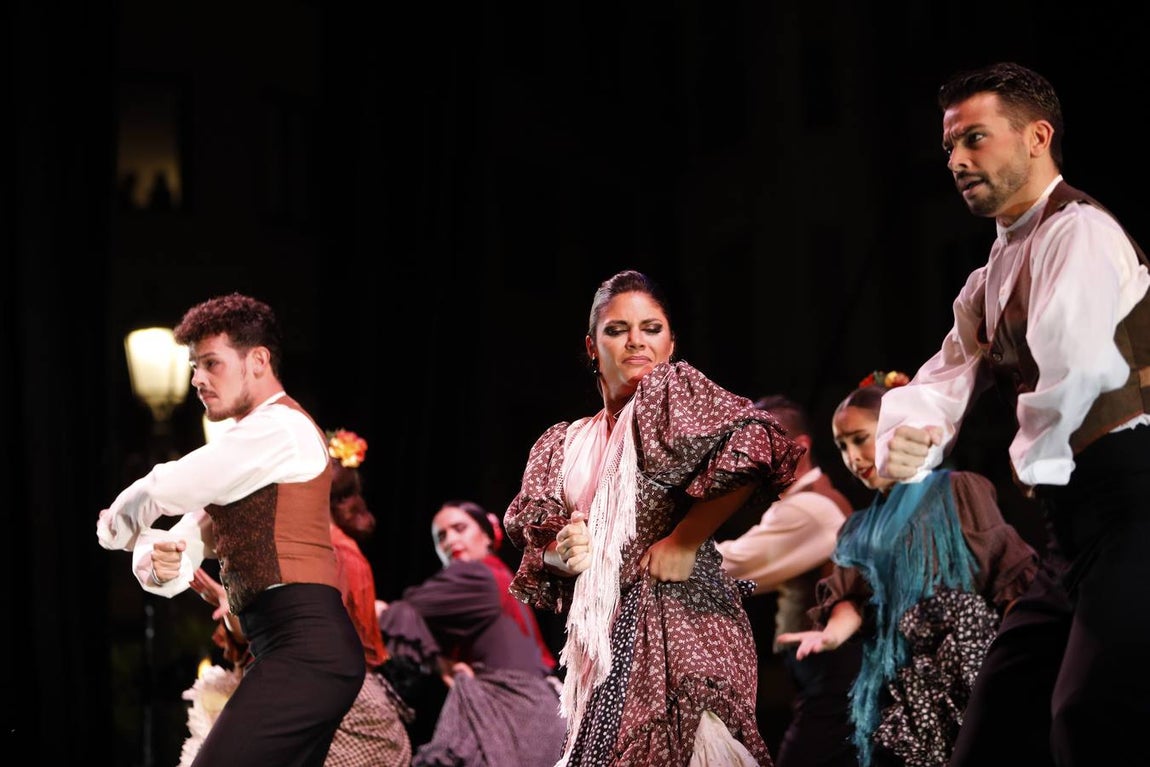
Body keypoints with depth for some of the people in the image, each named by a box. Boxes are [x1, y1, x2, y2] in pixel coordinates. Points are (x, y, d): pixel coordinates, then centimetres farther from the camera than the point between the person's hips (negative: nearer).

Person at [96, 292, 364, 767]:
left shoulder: (278, 427, -7)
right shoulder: (250, 450, 25)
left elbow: (160, 492, -7)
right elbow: (191, 537, 19)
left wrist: (113, 526, 14)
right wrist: (158, 558, -5)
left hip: (304, 649, -10)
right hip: (303, 652, 10)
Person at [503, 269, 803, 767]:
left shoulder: (672, 394, 1)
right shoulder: (563, 446, 20)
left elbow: (752, 441, -17)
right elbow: (534, 543, 19)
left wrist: (684, 539, -15)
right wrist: (560, 553, -5)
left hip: (681, 615, -6)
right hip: (600, 636, 6)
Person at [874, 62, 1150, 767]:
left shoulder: (1078, 231, -8)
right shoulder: (990, 284, 23)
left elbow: (1078, 366, -24)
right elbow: (942, 386, 13)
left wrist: (1035, 459, -5)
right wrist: (904, 437, -11)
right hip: (1076, 520, 10)